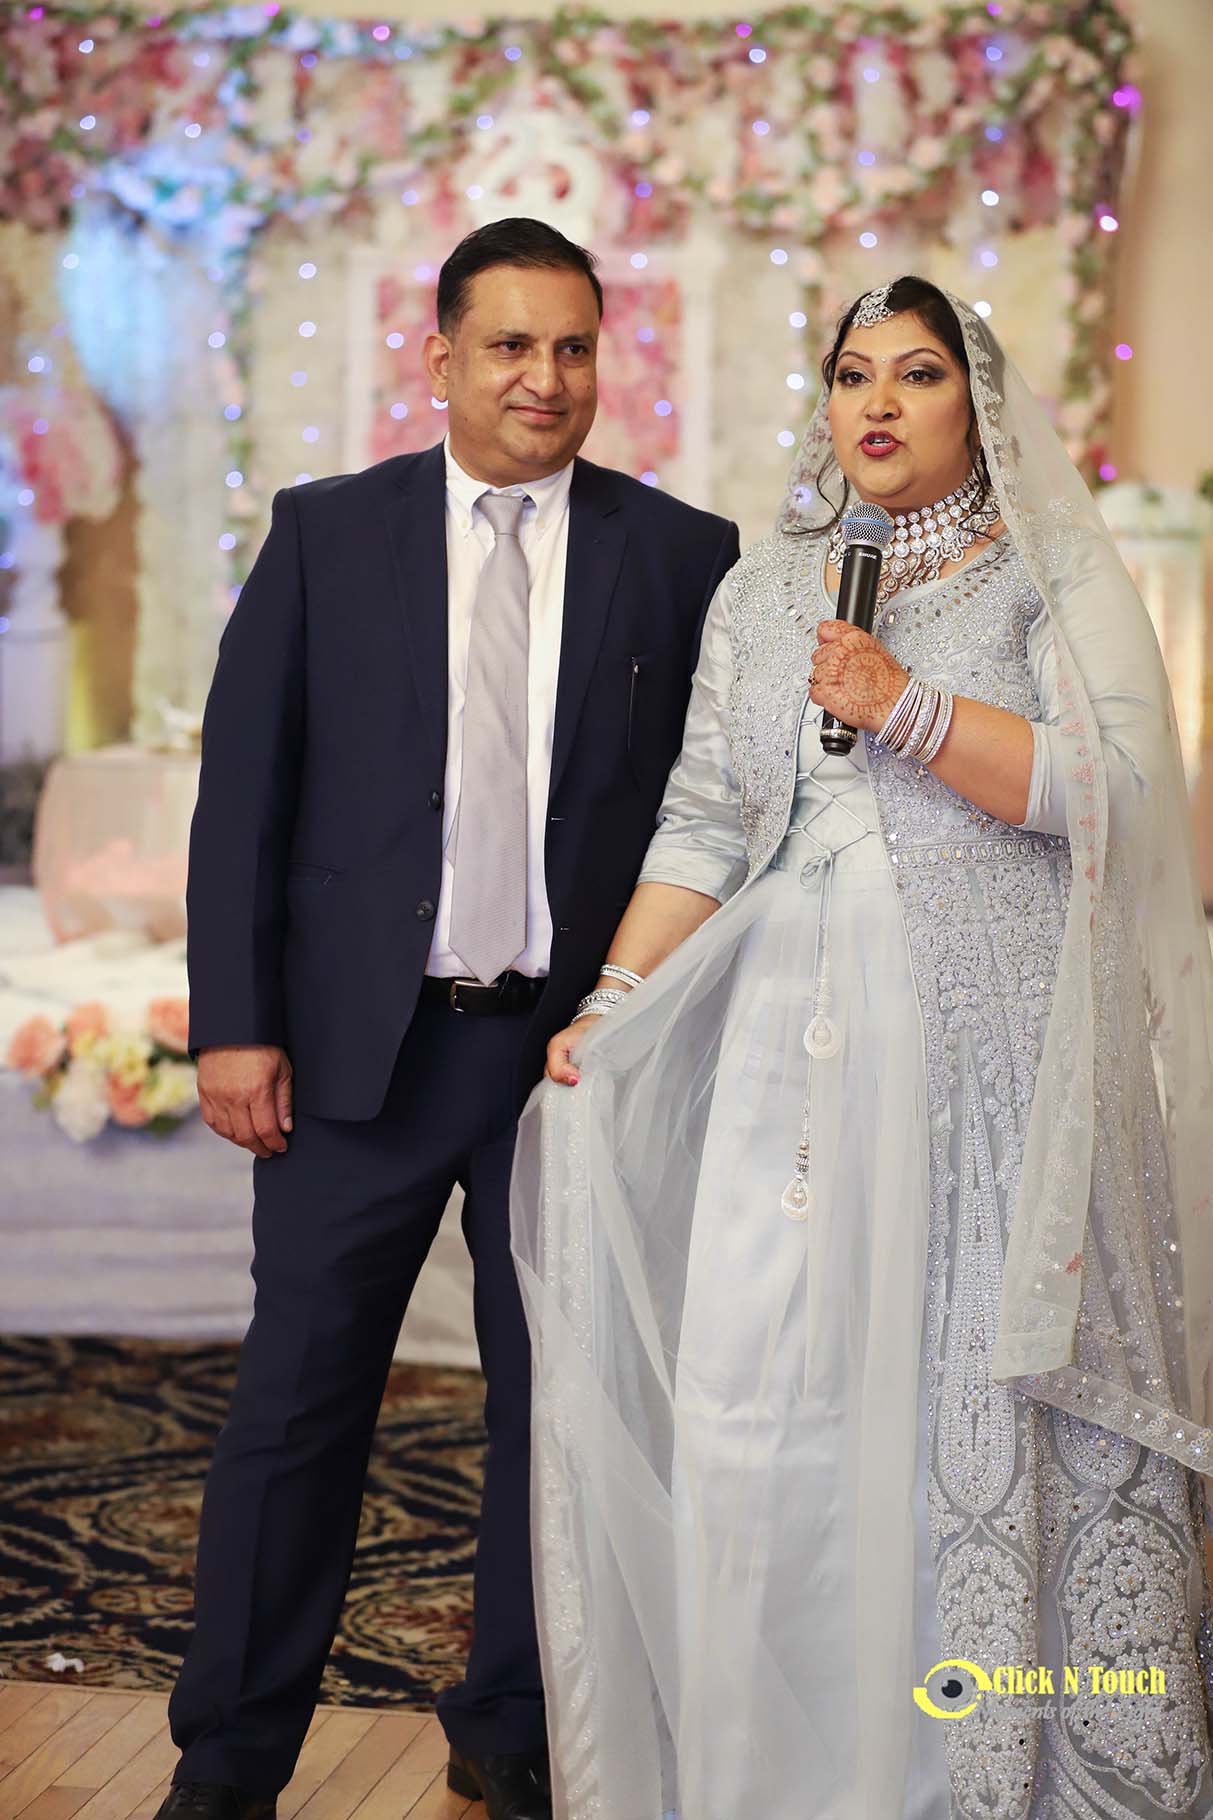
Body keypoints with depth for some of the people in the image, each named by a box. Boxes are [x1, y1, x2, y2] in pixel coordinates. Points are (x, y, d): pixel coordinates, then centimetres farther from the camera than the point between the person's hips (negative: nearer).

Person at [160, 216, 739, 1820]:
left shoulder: (681, 554, 3)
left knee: (560, 1396, 10)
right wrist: (234, 1021, -5)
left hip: (588, 1045, 1)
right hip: (362, 1038, 0)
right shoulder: (327, 533, 4)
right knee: (299, 1397, 4)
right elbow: (244, 786, 1)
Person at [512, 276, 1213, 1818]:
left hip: (1002, 1050, -3)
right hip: (802, 1044, 3)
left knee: (1000, 1379, -3)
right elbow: (701, 827, 12)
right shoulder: (759, 593, 16)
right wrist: (608, 1010, 4)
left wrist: (909, 705, -15)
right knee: (772, 1381, -3)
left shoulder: (1052, 579, 5)